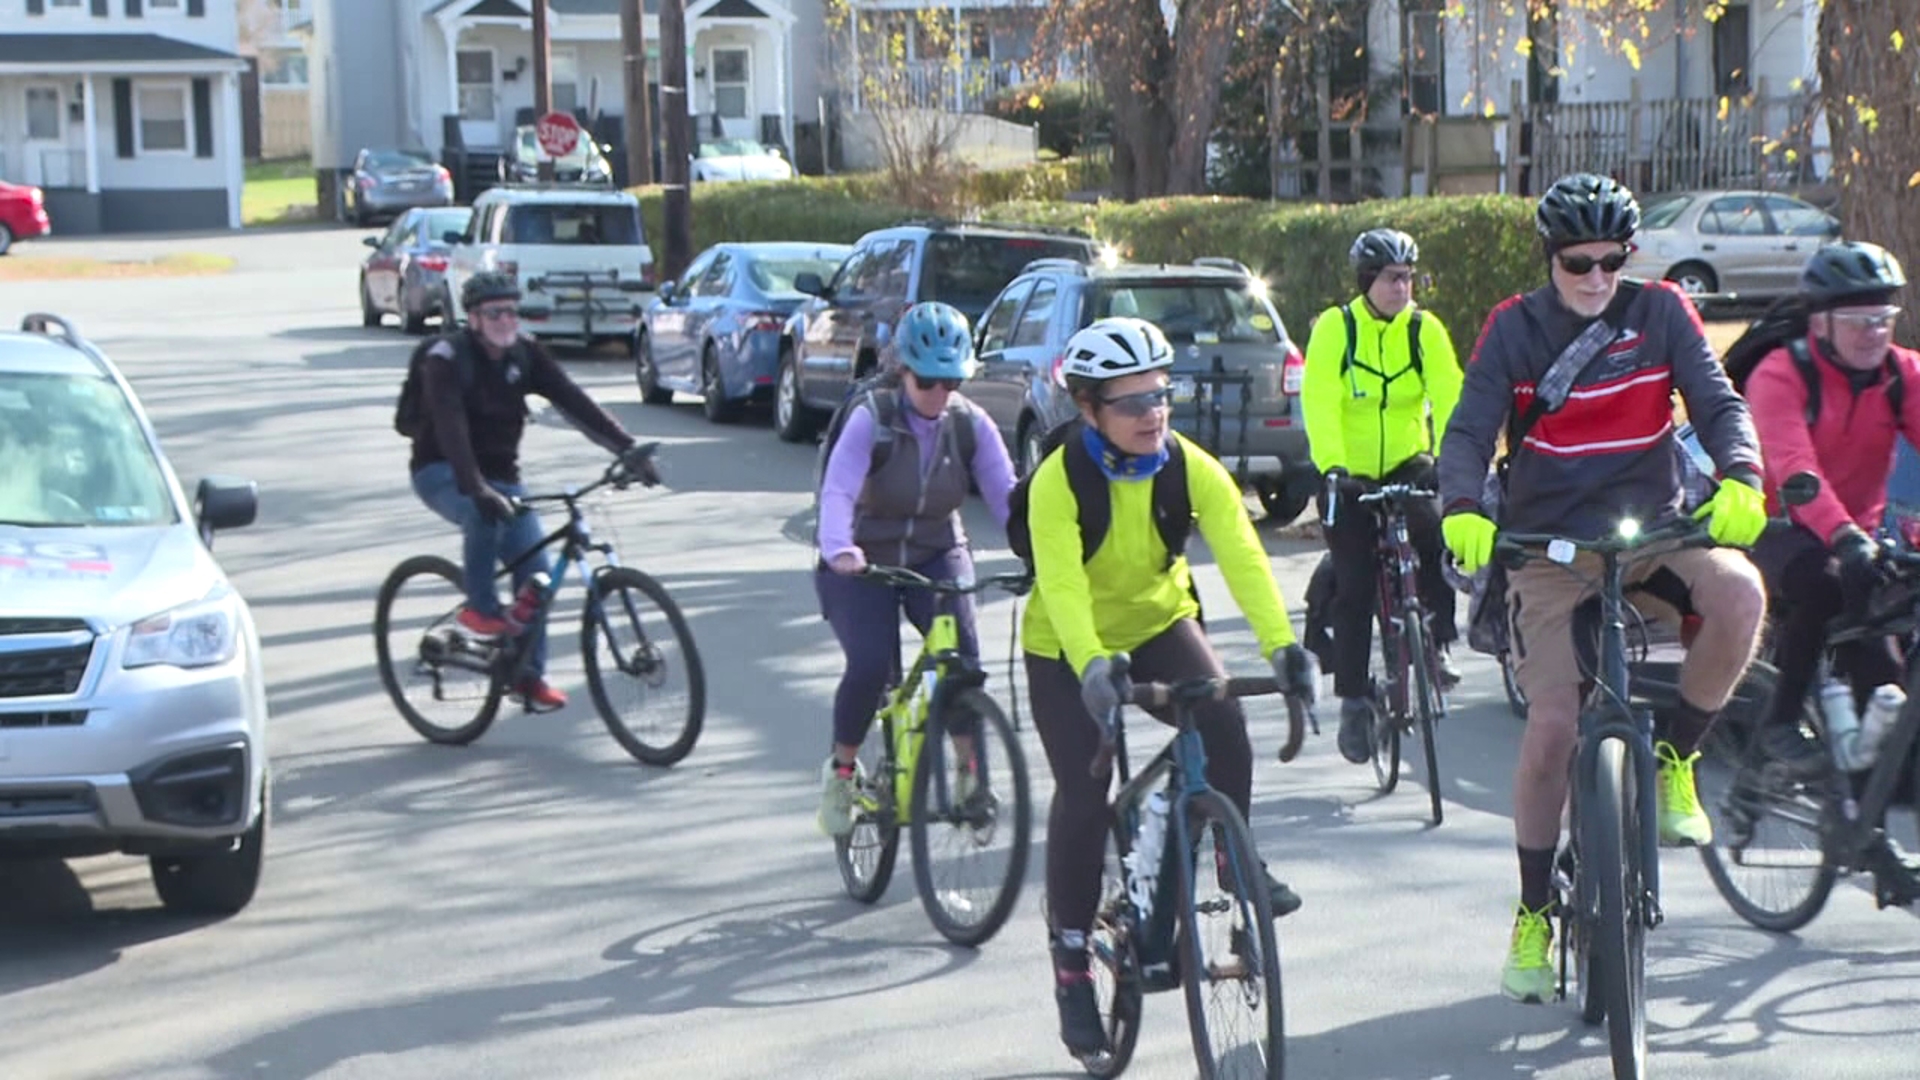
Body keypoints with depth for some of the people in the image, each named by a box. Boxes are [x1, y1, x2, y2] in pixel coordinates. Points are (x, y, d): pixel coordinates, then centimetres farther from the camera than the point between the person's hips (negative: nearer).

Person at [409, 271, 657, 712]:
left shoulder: (525, 354, -3)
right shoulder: (447, 357, -19)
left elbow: (573, 401, -12)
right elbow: (450, 428, -33)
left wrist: (627, 447, -25)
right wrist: (477, 489, -48)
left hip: (501, 474, 6)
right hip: (443, 473, -6)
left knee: (536, 570, -6)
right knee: (484, 512, -38)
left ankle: (529, 675, 6)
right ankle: (479, 606, -19)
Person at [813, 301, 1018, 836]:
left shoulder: (971, 424, -7)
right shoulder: (873, 418, -17)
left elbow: (1006, 494, -16)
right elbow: (838, 489, -30)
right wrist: (838, 549, -50)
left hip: (937, 556, 2)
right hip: (863, 563, -2)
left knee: (963, 655, -24)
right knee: (869, 666, -21)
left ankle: (969, 769, -8)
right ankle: (840, 769, 4)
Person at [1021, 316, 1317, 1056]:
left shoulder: (1191, 467, -18)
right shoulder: (1059, 480, -26)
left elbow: (1241, 555, -30)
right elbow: (1060, 583, -38)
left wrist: (1281, 644, -44)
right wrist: (1093, 666, -54)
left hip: (1160, 624, 3)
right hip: (1067, 652, -2)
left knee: (1226, 731, -23)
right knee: (1083, 800, -10)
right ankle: (1071, 963, 6)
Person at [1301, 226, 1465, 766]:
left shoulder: (1425, 329, -6)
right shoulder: (1335, 328, -11)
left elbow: (1448, 397, -16)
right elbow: (1319, 404, -19)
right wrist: (1332, 467, -34)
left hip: (1407, 464, 1)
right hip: (1349, 476, -1)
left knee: (1435, 531, -28)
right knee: (1354, 589, -2)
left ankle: (1437, 645, -9)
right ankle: (1353, 701, 9)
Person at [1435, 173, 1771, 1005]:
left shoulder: (1660, 313, 1)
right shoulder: (1514, 329, -2)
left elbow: (1719, 403, -6)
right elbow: (1469, 431, -10)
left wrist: (1739, 480, -28)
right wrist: (1462, 510, -31)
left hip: (1653, 529, 1)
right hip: (1550, 546, -1)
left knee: (1740, 595, -31)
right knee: (1552, 726, -12)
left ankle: (1674, 757, -6)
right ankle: (1533, 913, 7)